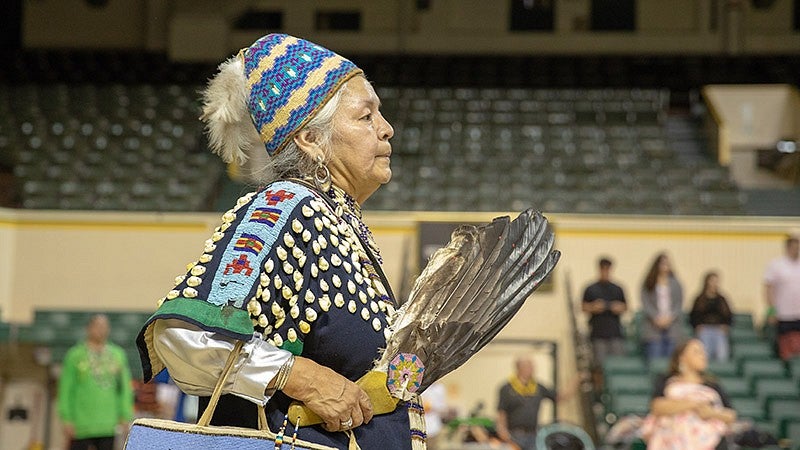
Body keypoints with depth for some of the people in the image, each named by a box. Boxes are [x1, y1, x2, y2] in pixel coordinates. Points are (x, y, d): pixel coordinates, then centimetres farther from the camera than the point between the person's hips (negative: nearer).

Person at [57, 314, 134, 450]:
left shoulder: (118, 355, 10)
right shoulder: (75, 355, -1)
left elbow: (124, 389, 11)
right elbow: (65, 390, -3)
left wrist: (125, 417, 3)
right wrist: (66, 420, -8)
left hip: (108, 426, 4)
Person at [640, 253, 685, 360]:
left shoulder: (676, 284, 8)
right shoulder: (648, 285, 5)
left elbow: (679, 304, 5)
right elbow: (646, 304, -1)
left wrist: (670, 317, -11)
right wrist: (656, 318, -15)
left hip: (672, 327, 1)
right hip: (653, 327, -1)